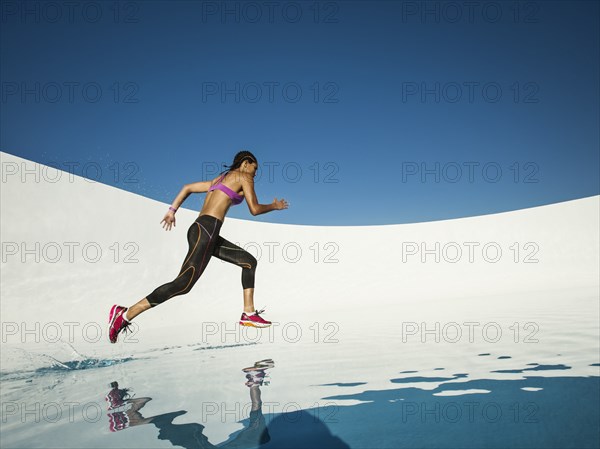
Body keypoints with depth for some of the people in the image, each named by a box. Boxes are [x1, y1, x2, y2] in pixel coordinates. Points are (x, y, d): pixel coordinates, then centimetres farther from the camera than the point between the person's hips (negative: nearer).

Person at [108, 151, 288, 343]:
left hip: (205, 233, 10)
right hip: (206, 231, -10)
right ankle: (125, 315, -13)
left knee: (249, 261, 13)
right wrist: (274, 206, 18)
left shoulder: (220, 179, 28)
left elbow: (187, 187, 28)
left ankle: (248, 313, 10)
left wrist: (172, 210, 24)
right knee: (183, 284, -14)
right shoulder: (244, 177, 5)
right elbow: (255, 209, 0)